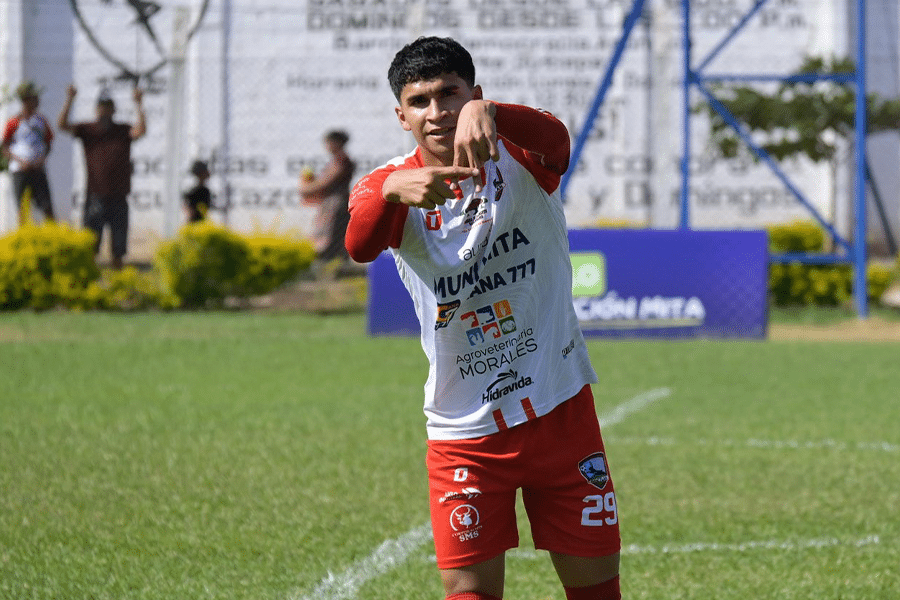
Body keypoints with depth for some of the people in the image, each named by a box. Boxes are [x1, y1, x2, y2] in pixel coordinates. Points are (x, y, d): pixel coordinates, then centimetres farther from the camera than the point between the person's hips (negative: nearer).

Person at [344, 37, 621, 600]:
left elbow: (555, 138, -33)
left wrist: (487, 112, -54)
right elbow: (359, 246, -27)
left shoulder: (514, 160, -8)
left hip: (559, 408, 0)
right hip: (464, 426, 0)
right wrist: (391, 192, -50)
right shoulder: (391, 184, -4)